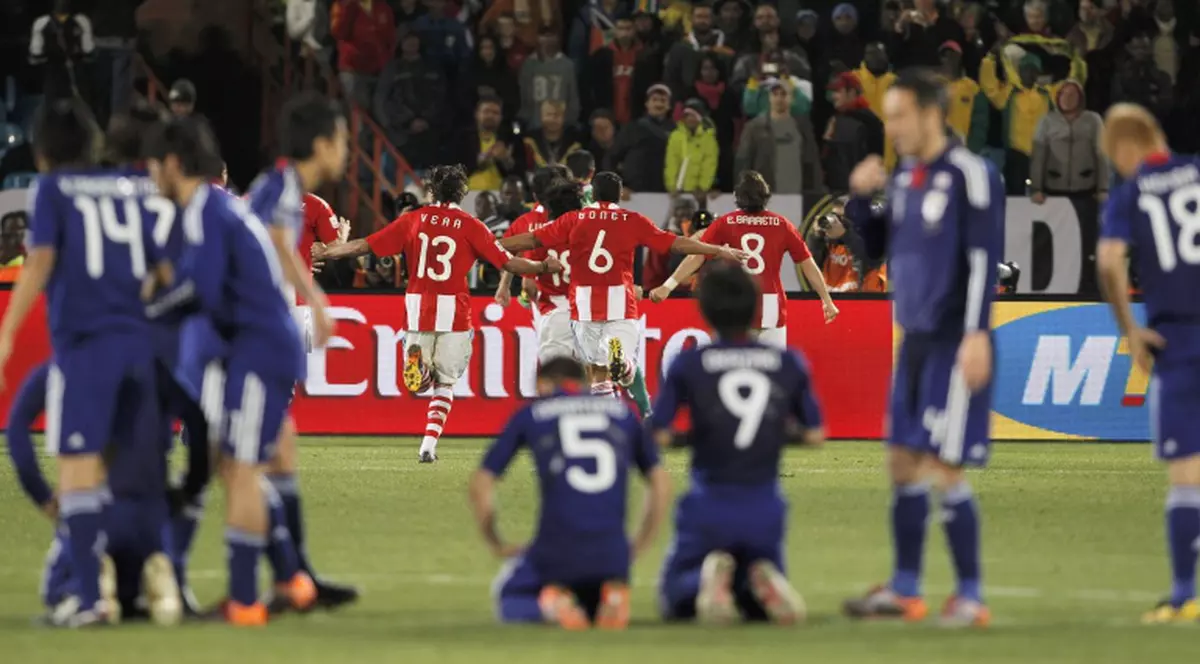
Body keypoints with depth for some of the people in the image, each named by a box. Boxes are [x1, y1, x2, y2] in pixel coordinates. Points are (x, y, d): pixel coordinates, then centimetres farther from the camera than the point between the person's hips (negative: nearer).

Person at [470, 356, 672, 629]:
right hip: (613, 551, 2)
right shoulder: (623, 412, 18)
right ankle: (613, 594, -5)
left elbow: (480, 485, 11)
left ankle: (550, 603, -9)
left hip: (557, 546, -2)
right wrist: (639, 548, 24)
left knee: (509, 598, 27)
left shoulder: (530, 414, 12)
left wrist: (498, 546, 22)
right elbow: (661, 483, 18)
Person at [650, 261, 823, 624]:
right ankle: (765, 582, -16)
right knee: (759, 607, 23)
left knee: (675, 600, 16)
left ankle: (705, 579, -20)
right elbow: (815, 434, 6)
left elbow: (658, 437, -8)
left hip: (709, 508, -2)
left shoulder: (688, 364, -5)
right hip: (765, 508, 2)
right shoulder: (788, 363, 2)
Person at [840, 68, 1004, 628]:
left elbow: (984, 259, -15)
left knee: (943, 468, -9)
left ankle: (970, 596, -1)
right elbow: (876, 246, 21)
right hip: (915, 339, 8)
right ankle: (905, 590, 18)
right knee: (902, 463, 10)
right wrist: (859, 197, 4)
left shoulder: (969, 175, -12)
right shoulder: (904, 176, 13)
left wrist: (977, 334, -21)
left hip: (954, 344, -8)